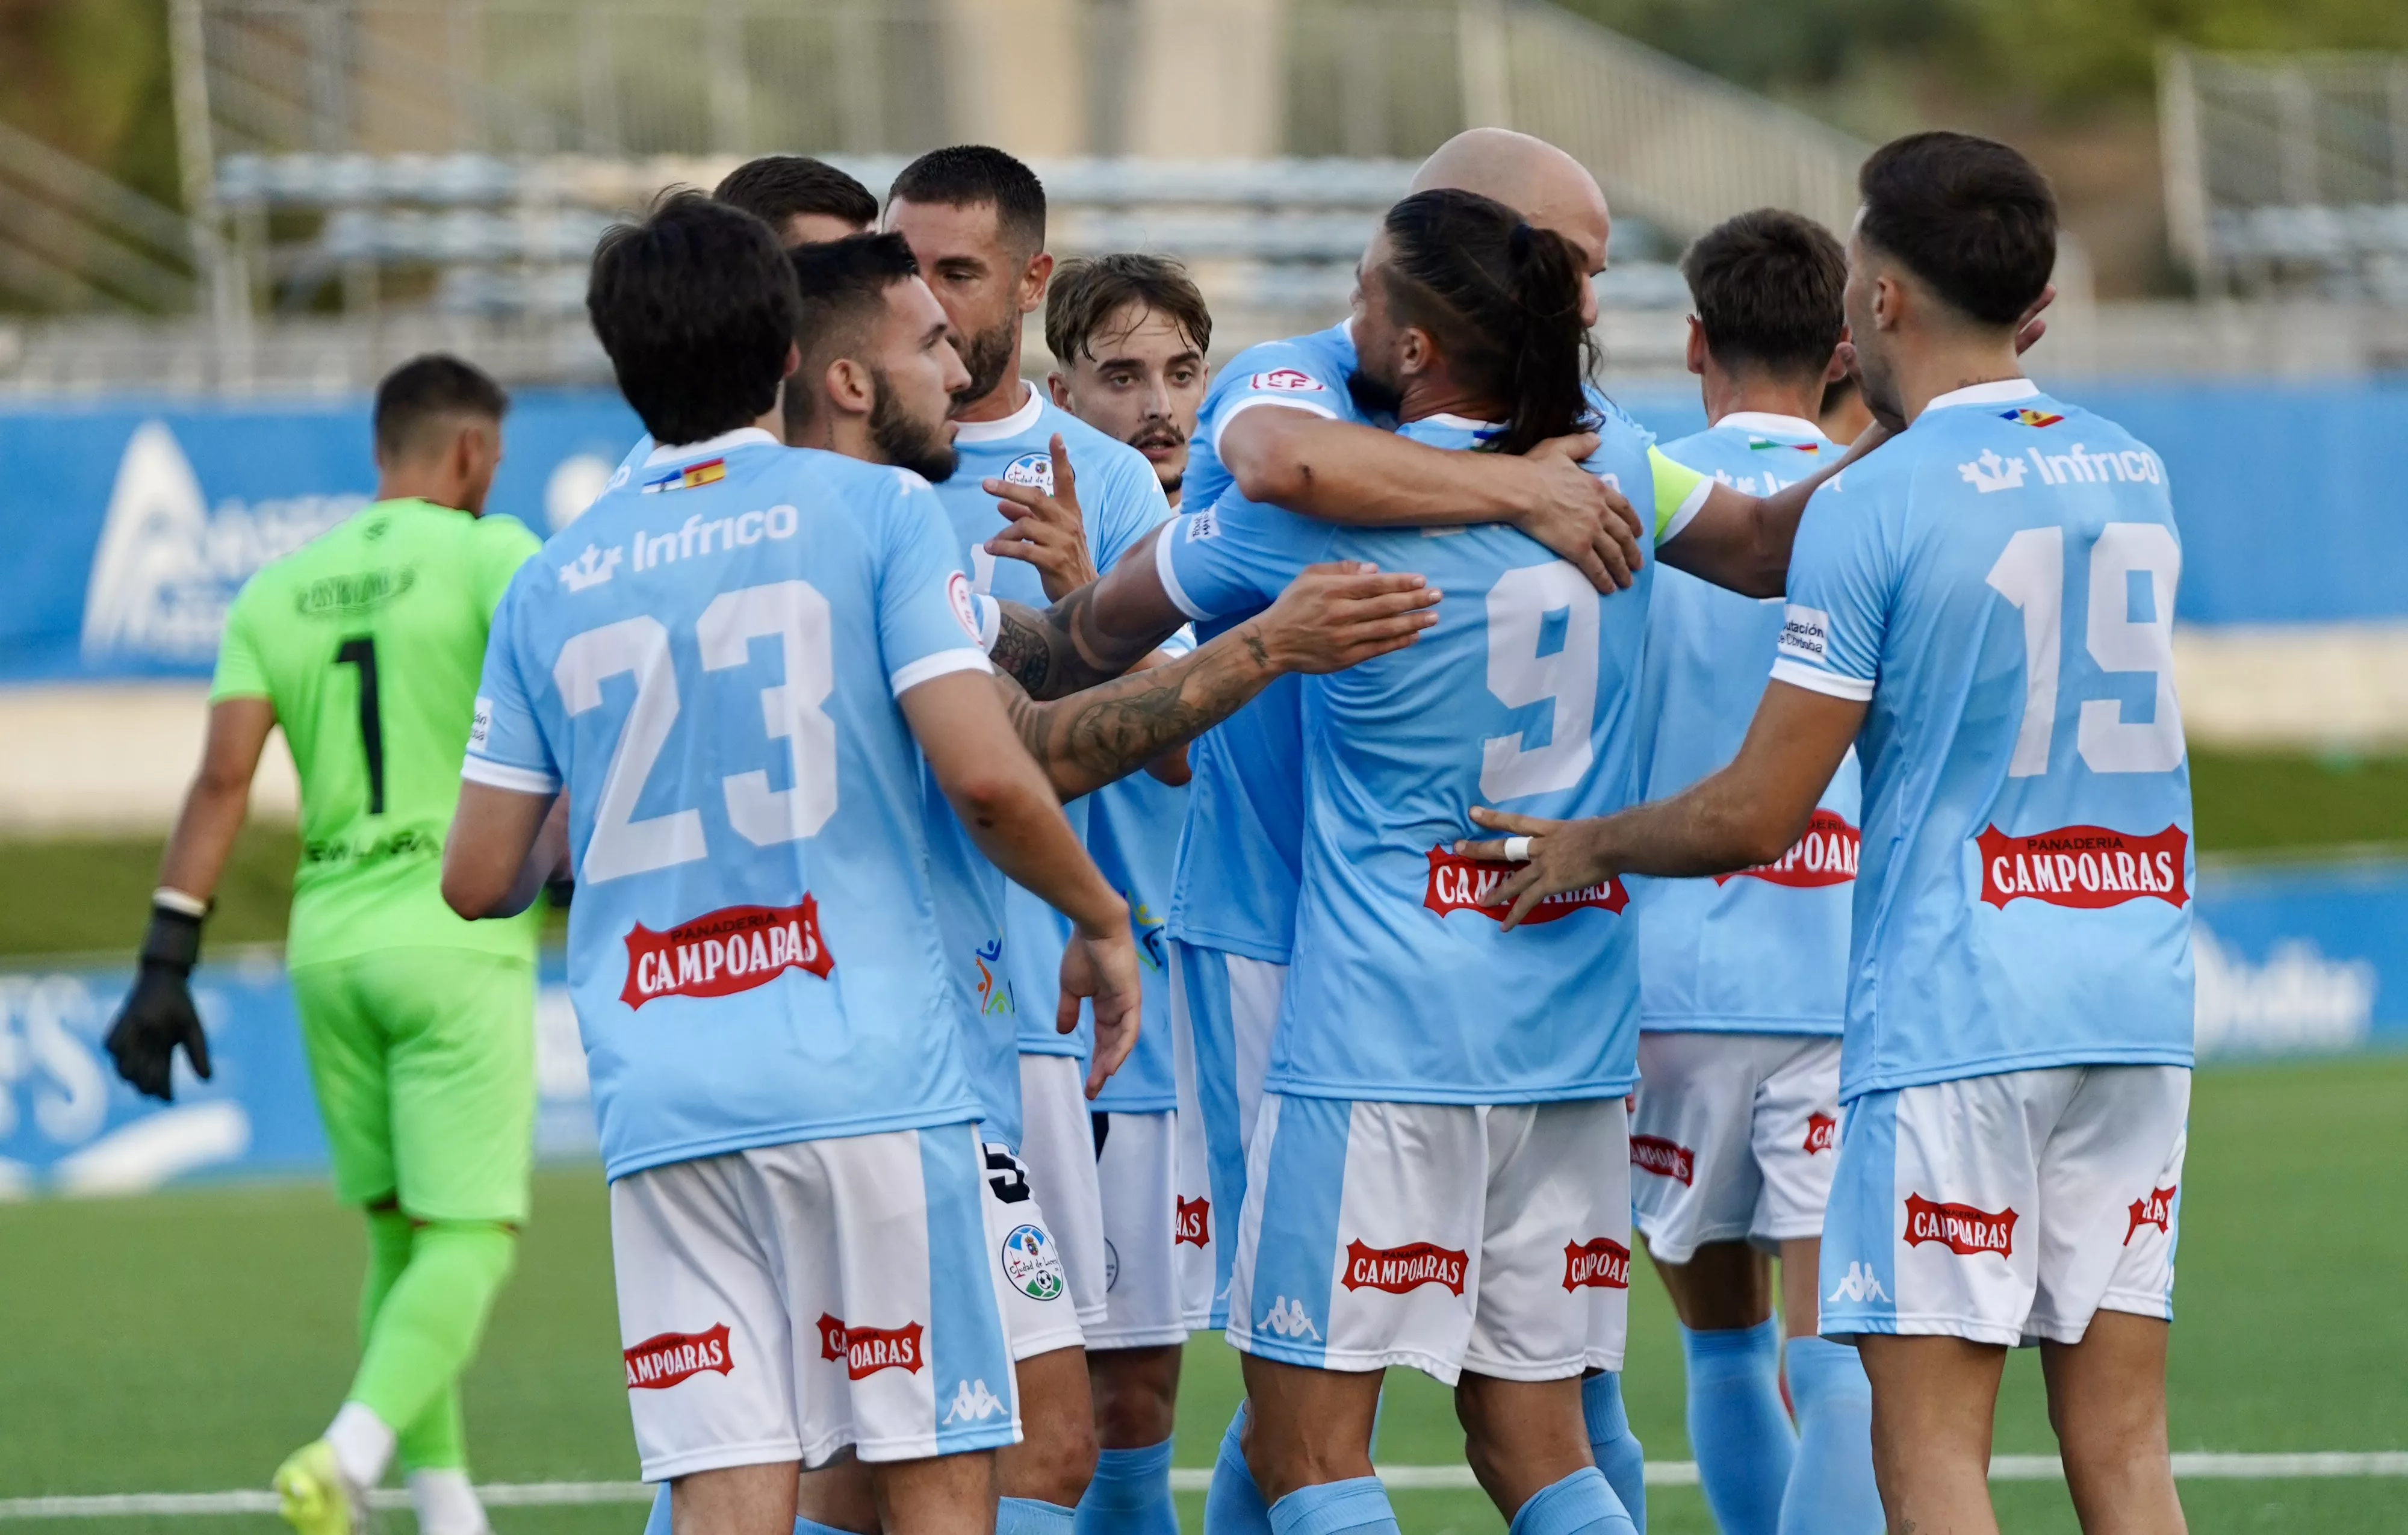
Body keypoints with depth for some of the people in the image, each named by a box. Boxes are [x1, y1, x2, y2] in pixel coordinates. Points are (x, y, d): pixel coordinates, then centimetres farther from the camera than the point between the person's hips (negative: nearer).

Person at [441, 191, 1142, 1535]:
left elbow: (480, 879, 13)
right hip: (873, 1072, -3)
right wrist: (1102, 919, 7)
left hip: (664, 1107, 3)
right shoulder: (875, 513, 0)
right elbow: (985, 774, -10)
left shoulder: (554, 582, 11)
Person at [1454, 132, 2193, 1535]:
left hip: (1953, 1017, -6)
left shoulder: (1880, 508, -9)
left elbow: (1755, 814, -7)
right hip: (2136, 1003, 6)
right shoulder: (2134, 476, 11)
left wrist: (1594, 846, 11)